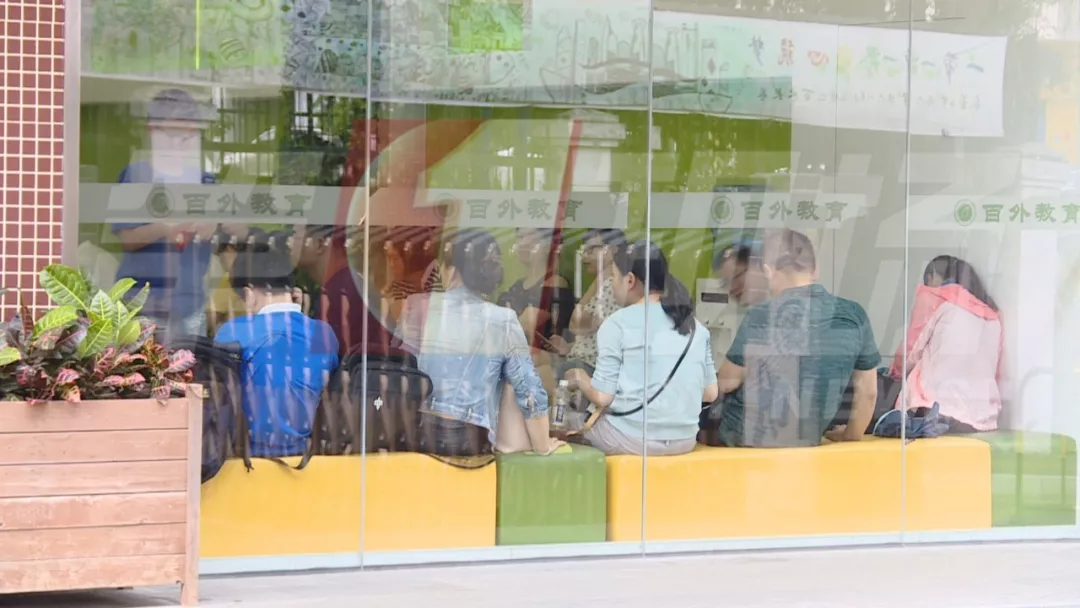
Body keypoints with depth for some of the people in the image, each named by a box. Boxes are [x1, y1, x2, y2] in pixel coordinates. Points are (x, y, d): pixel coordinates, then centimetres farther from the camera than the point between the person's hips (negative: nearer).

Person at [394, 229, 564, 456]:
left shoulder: (418, 306, -4)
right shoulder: (503, 321, -7)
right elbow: (529, 390, -4)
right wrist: (543, 446, 9)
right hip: (472, 441, -2)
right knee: (513, 381, 21)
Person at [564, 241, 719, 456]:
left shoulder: (618, 324, -8)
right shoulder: (695, 326, 6)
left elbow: (602, 397, -10)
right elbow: (711, 393, 9)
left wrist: (580, 378, 10)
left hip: (631, 439, -5)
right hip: (684, 440, 5)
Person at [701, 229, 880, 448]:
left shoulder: (761, 318, -20)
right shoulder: (853, 315, -9)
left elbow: (727, 383, -7)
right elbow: (867, 391, 0)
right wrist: (851, 436, 17)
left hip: (748, 436, -5)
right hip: (808, 438, 5)